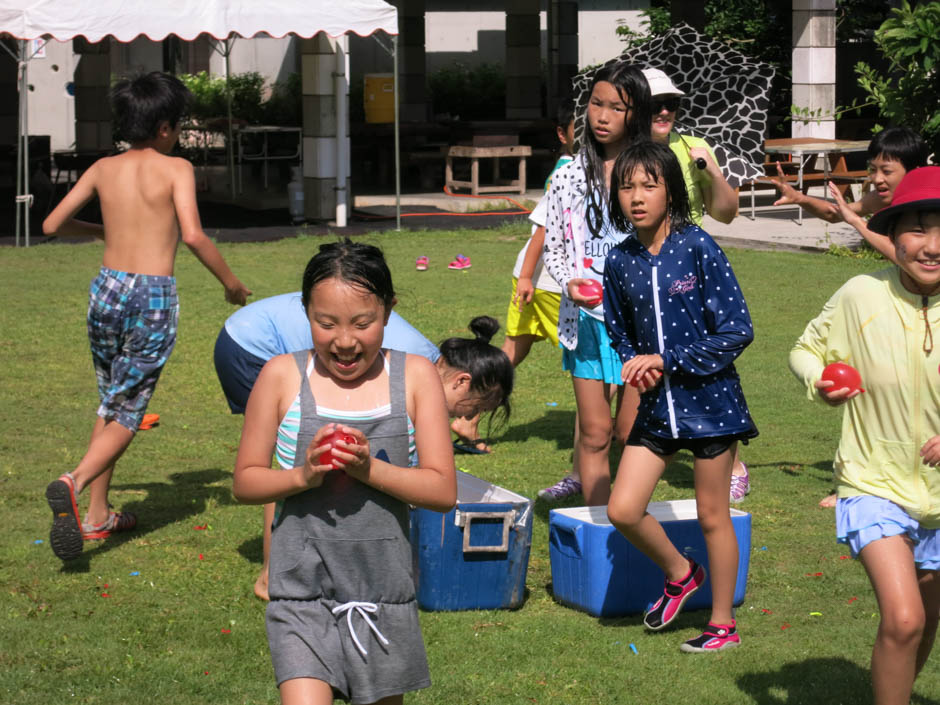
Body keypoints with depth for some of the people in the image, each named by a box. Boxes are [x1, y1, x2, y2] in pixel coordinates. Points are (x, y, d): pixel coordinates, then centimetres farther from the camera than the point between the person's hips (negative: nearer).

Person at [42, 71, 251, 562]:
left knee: (109, 404, 19)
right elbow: (192, 234, -17)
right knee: (127, 413, 1)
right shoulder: (176, 168, -4)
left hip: (107, 288, 4)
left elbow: (52, 225, 11)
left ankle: (97, 515, 19)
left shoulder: (103, 169, 8)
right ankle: (75, 482, -24)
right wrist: (230, 282, -4)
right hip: (154, 297, -4)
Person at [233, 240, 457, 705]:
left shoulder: (415, 377, -1)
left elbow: (443, 490, -4)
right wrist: (303, 475, -17)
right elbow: (246, 482, 2)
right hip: (303, 591, -2)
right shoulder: (283, 377, -3)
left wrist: (370, 469, -19)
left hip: (383, 592, 2)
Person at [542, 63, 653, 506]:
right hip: (587, 318, 2)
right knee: (594, 433, 4)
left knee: (632, 433, 2)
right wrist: (570, 283, -9)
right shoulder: (571, 175, 5)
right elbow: (552, 248, 10)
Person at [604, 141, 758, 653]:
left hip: (709, 400, -5)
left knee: (712, 516, 6)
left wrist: (666, 360, -17)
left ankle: (723, 625, 21)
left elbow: (736, 331, -14)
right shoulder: (620, 261, 1)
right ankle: (679, 573, 26)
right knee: (623, 510, -2)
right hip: (657, 405, 5)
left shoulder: (698, 248, -13)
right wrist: (636, 366, -7)